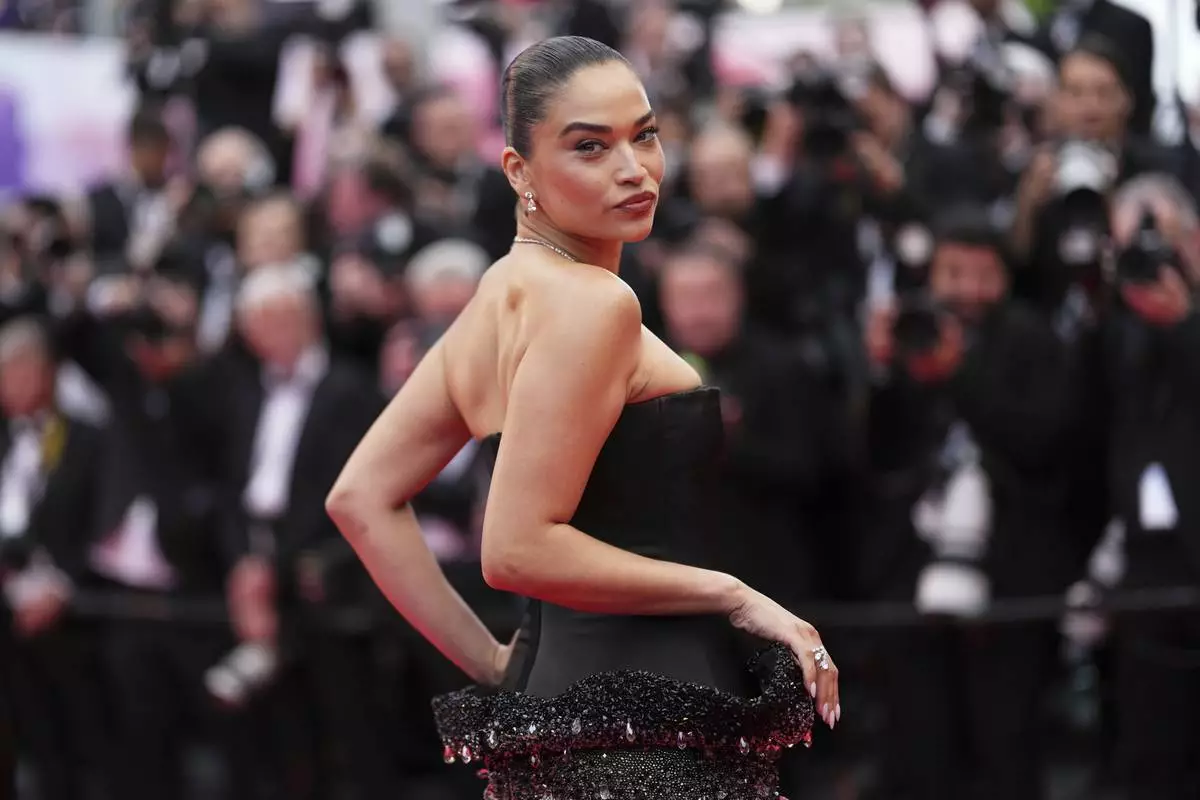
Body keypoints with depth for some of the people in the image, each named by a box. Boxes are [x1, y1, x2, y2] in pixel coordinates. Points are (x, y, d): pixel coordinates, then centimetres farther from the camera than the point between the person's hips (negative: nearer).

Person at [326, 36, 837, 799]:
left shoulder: (500, 296, 12)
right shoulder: (592, 302, -13)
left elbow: (362, 499, 11)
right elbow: (518, 548, -20)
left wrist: (491, 664, 10)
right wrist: (734, 597, -12)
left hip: (553, 709, 9)